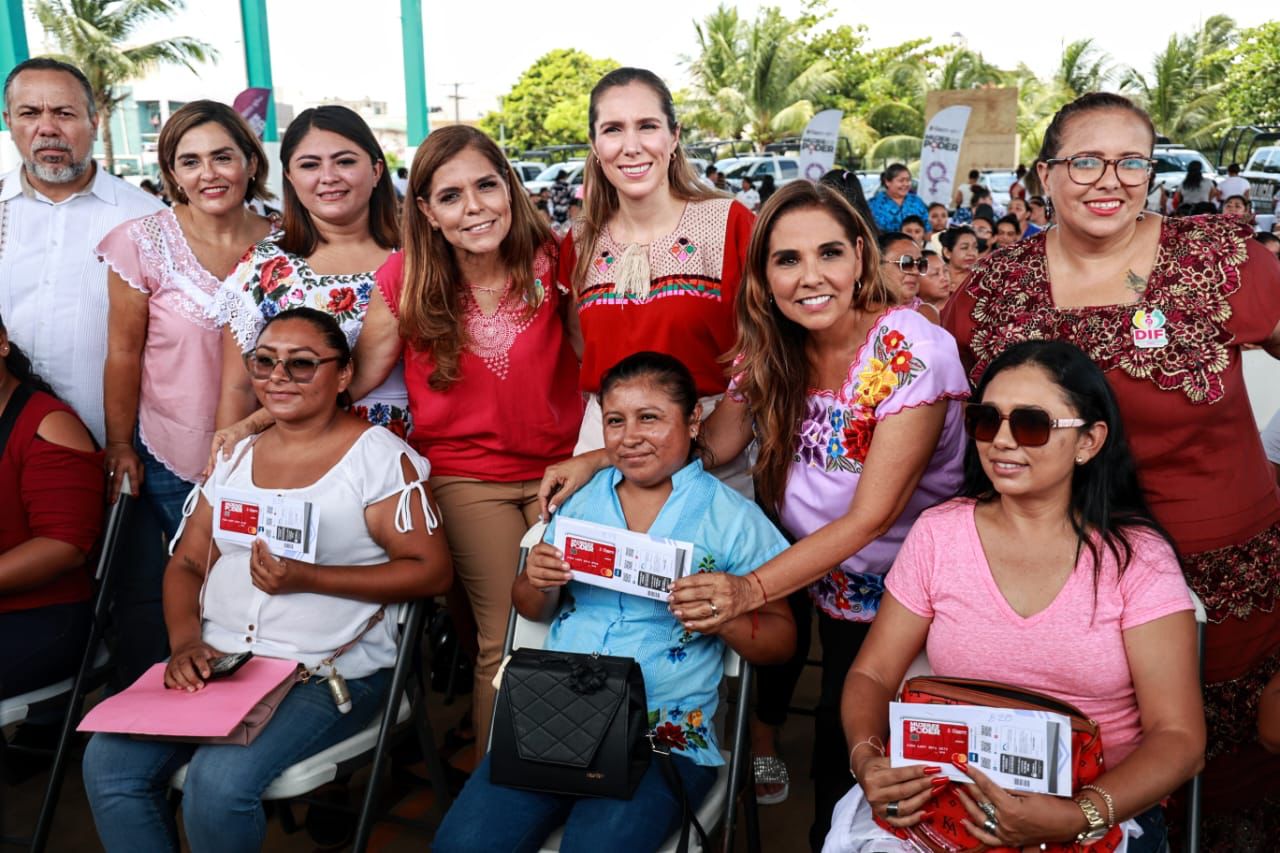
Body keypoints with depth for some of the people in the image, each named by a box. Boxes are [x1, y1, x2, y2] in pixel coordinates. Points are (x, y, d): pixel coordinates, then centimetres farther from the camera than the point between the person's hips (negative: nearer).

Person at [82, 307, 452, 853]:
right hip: (215, 661, 6)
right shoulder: (236, 455, 14)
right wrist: (186, 643, -7)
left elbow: (432, 571, -11)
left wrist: (307, 578, -18)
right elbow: (186, 565, 14)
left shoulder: (378, 456, -6)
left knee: (219, 783, -26)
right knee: (107, 763, -14)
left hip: (329, 673, -5)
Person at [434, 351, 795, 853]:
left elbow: (782, 639, 3)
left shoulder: (732, 518, 0)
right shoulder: (580, 497, 10)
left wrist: (727, 620, -18)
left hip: (667, 740, -3)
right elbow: (532, 611, 18)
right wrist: (537, 582, -5)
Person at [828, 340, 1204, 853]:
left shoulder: (1135, 556, -5)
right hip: (948, 798, 2)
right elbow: (872, 675, 4)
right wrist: (866, 760, -17)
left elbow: (1178, 738, -8)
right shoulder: (938, 534, 2)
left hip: (1105, 806, -1)